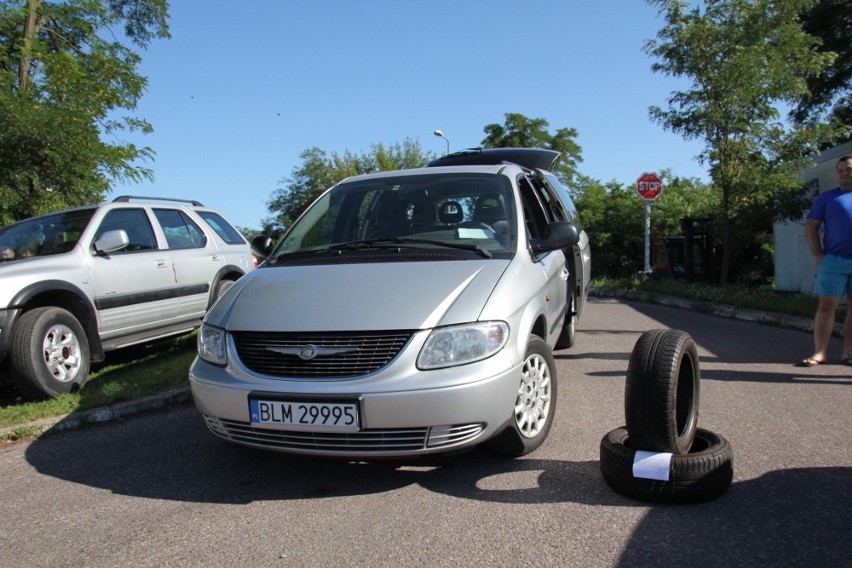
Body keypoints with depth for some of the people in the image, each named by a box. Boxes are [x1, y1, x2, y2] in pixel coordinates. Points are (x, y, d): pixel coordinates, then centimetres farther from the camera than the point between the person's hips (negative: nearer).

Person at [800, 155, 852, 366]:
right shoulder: (827, 198, 7)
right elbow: (811, 226, 4)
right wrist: (818, 255, -5)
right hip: (834, 261, -2)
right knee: (826, 306, -3)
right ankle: (820, 353, 0)